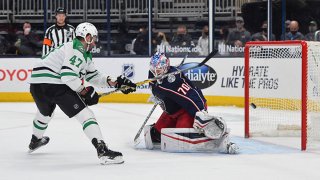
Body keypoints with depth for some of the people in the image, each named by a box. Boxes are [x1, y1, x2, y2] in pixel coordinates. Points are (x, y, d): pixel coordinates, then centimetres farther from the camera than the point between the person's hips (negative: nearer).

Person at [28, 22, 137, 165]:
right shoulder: (77, 49, -9)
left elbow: (93, 76, 26)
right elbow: (68, 75, -21)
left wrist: (114, 82, 16)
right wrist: (84, 91, -11)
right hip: (53, 84, -10)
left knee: (45, 113, 37)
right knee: (84, 114, -11)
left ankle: (35, 141, 61)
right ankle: (102, 151, -22)